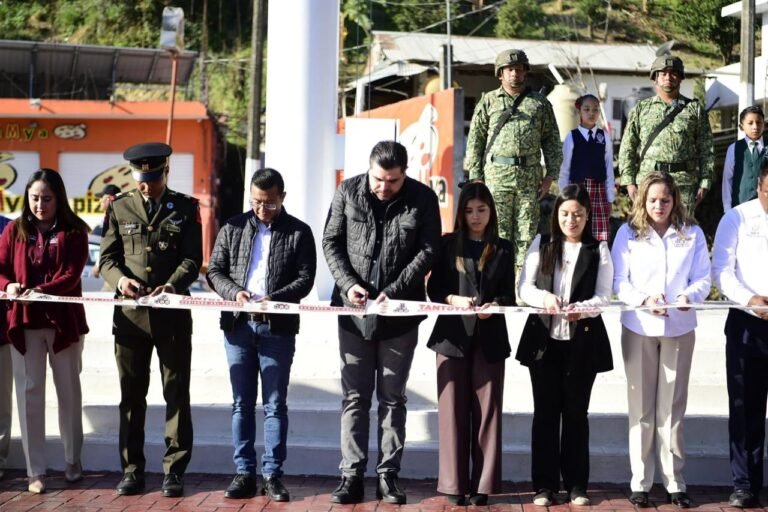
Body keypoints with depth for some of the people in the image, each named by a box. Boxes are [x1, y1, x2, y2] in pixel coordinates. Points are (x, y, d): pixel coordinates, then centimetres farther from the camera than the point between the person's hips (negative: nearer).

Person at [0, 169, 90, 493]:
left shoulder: (73, 231, -1)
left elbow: (71, 275, -11)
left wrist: (41, 290, -26)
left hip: (64, 320, -1)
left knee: (69, 391, 10)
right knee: (29, 393, -1)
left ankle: (72, 460, 26)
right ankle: (35, 470, 6)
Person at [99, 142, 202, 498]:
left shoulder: (185, 208, 5)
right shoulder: (119, 207, 9)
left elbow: (192, 260, 0)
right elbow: (107, 258, 7)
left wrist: (172, 285, -18)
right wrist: (120, 279, -15)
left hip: (172, 312, -1)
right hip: (130, 313, 1)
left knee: (177, 392, 3)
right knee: (131, 394, 7)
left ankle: (174, 469, 12)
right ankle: (132, 469, 16)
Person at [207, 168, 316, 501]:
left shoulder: (298, 232, 3)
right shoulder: (233, 228, 8)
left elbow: (305, 278, -3)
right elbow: (214, 271, 7)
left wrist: (274, 298, -19)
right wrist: (235, 292, -12)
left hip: (278, 327, -2)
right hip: (238, 325, 2)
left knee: (275, 404, 3)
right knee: (242, 403, 7)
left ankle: (272, 474, 9)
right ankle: (244, 472, 13)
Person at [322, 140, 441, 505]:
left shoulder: (423, 198, -3)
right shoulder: (348, 192, -1)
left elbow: (428, 250, -5)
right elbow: (331, 242, 3)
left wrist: (394, 291, -15)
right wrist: (348, 283, -12)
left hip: (399, 314, -1)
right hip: (354, 311, 1)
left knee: (393, 398, 7)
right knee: (354, 396, 4)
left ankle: (388, 475, 13)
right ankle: (352, 475, 7)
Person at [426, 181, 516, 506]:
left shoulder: (503, 249, 9)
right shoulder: (448, 244, 7)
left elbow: (509, 295, 5)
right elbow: (433, 288, 4)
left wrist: (494, 305, -15)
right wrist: (453, 299, -16)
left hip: (490, 338, 1)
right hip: (453, 335, -1)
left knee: (486, 410, 1)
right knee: (453, 409, -1)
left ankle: (483, 484, 5)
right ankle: (455, 483, 4)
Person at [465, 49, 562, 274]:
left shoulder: (540, 103, 13)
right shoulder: (488, 101, 9)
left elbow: (552, 141, 13)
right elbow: (475, 141, 7)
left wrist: (550, 175, 3)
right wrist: (476, 177, 0)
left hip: (530, 177, 1)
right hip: (497, 175, -1)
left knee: (526, 232, 2)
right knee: (498, 232, -3)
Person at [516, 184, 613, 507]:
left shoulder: (599, 250, 2)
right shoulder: (541, 245, 6)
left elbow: (603, 296, -5)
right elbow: (524, 288, 1)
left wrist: (582, 308, -26)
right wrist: (543, 296, -20)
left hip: (582, 342, -1)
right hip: (543, 339, 1)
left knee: (576, 412, 6)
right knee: (545, 411, 5)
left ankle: (576, 484, 14)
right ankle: (544, 484, 11)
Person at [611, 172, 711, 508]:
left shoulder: (692, 234, 3)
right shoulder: (628, 233, 0)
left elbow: (703, 278, 0)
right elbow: (619, 282, -2)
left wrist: (689, 296, -21)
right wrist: (644, 299, -19)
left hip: (679, 329, 1)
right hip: (638, 328, -1)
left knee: (673, 407, 6)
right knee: (641, 407, 4)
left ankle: (675, 482, 13)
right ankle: (640, 482, 11)